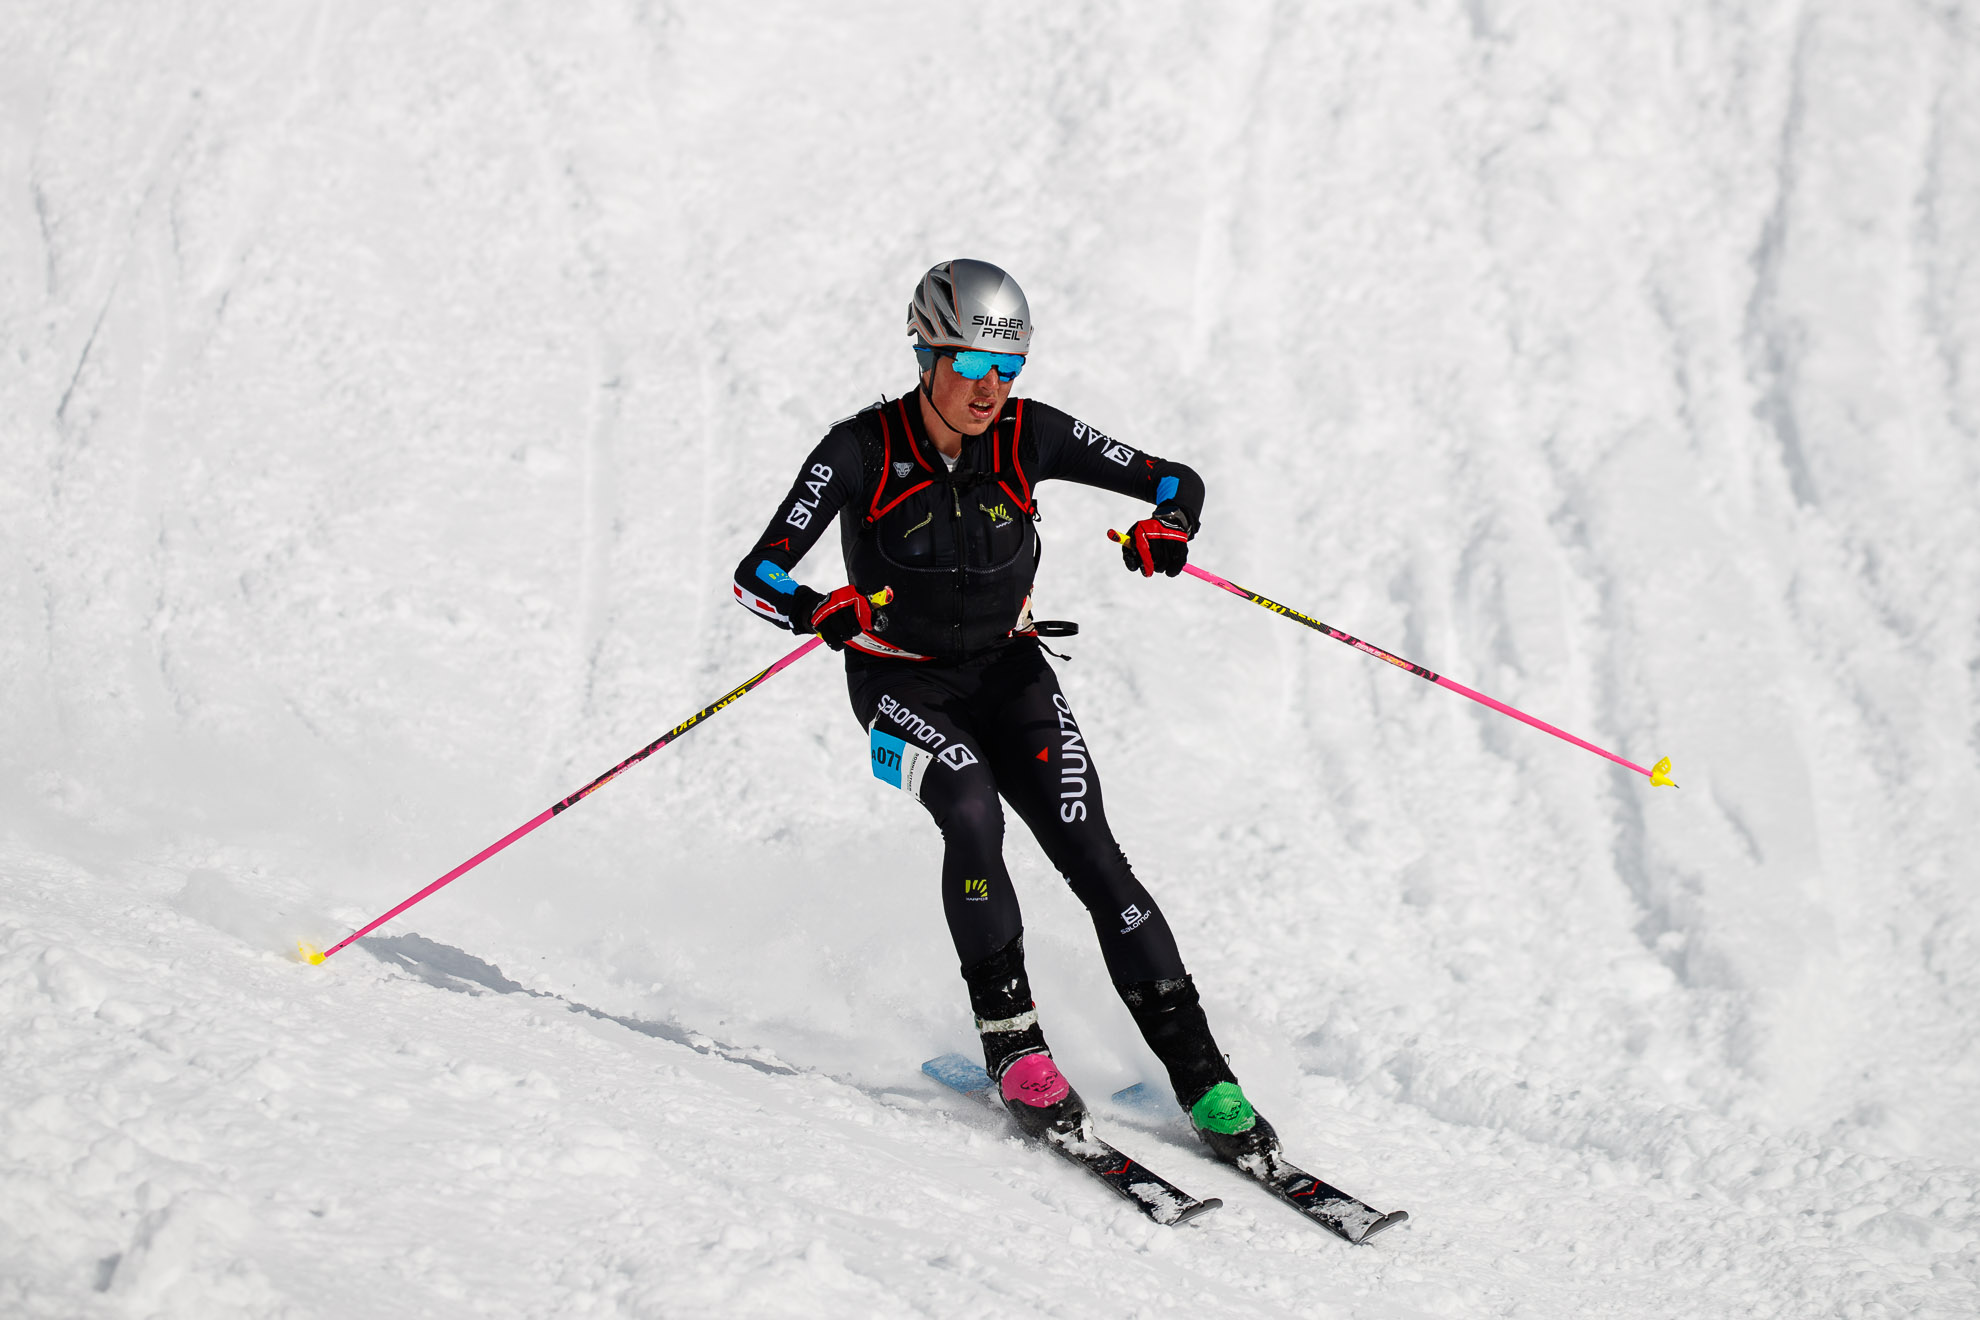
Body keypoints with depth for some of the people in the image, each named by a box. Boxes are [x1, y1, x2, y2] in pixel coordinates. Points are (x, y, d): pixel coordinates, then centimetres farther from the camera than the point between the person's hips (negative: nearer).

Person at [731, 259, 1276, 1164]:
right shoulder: (864, 451, -20)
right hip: (900, 682, -2)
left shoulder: (1029, 437, -13)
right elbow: (758, 576, -21)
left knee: (1090, 852, -14)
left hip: (1007, 671, 2)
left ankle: (1201, 1080, -12)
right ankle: (1011, 1043, -18)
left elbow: (1176, 481, -7)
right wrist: (821, 611, -43)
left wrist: (1166, 525, -30)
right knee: (972, 809, -31)